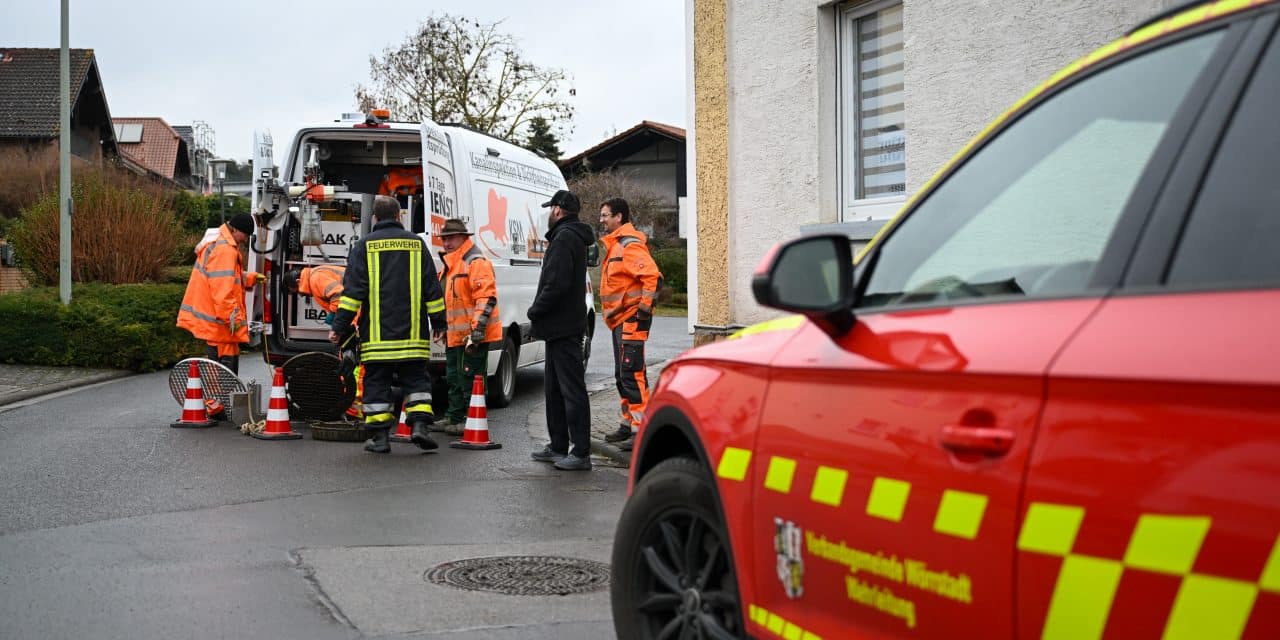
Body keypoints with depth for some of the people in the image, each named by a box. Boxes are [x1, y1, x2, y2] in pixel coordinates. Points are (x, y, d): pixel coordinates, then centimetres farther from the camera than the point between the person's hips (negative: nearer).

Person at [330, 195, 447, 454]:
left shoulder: (364, 246, 0)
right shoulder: (417, 244, 7)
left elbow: (352, 289, -5)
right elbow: (433, 289, 8)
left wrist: (339, 326, -2)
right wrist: (439, 322, 15)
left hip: (376, 334, -1)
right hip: (412, 334, 2)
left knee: (377, 383, 4)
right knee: (416, 379, 10)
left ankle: (380, 436, 3)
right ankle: (419, 425, -5)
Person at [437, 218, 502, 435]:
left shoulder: (476, 262, -12)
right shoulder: (450, 265, 21)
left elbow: (486, 298, -21)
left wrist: (477, 330, -26)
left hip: (472, 337, -11)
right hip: (455, 336, 11)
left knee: (470, 379, -7)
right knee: (454, 379, 15)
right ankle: (456, 421, 24)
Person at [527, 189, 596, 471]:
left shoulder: (564, 238, -15)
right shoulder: (571, 236, 18)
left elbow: (557, 284, -24)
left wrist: (535, 310, -12)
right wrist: (539, 311, 13)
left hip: (563, 327, -11)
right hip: (561, 327, 11)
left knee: (572, 389, -9)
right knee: (554, 387, 18)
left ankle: (581, 453, -8)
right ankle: (558, 447, 26)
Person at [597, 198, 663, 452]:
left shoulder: (630, 245, -14)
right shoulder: (614, 245, 19)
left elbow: (653, 276, -25)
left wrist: (645, 307, -23)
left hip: (631, 319, -11)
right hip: (619, 320, 11)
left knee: (632, 373, -13)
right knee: (622, 375, 16)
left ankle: (641, 428, -14)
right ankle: (629, 424, 25)